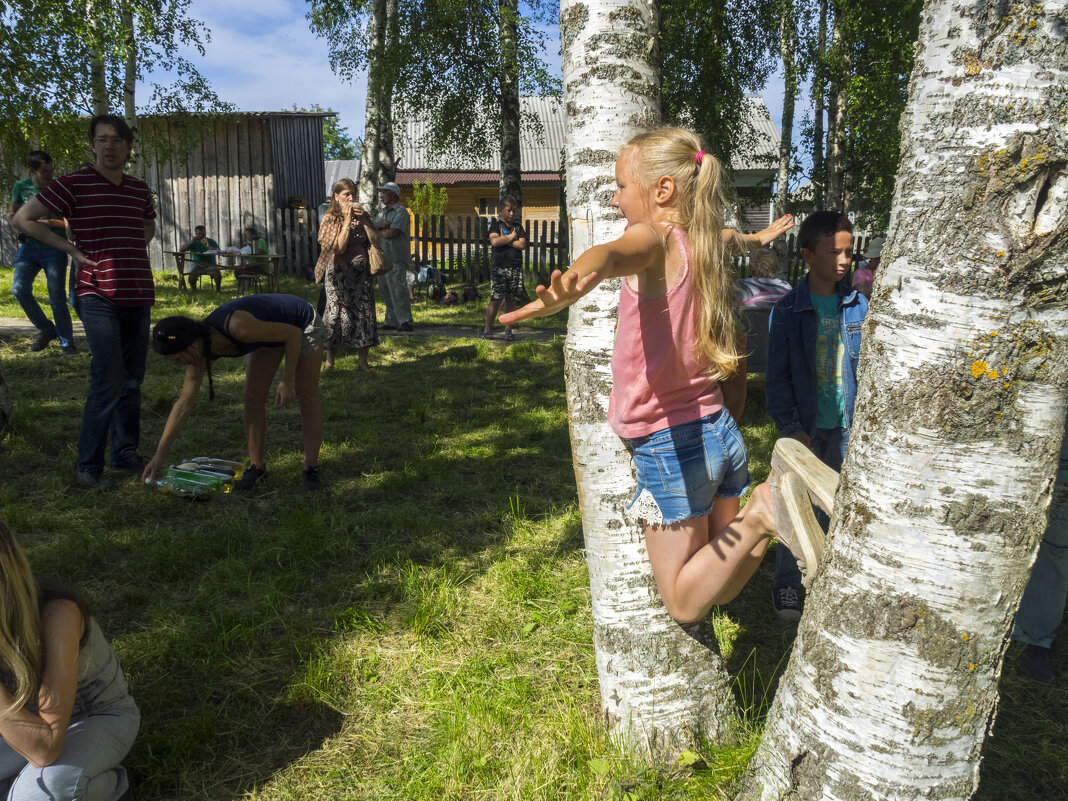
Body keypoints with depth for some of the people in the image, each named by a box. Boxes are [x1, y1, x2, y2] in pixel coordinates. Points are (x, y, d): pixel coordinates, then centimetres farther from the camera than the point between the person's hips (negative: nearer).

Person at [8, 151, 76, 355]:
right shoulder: (21, 187, 3)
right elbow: (12, 212, 18)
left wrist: (52, 223, -20)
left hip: (54, 249, -3)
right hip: (29, 246, 3)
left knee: (57, 297, -5)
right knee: (19, 289, -12)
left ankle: (67, 342, 9)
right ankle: (46, 330, 8)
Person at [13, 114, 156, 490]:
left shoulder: (140, 189, 11)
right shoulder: (75, 184, -5)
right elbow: (23, 217, -3)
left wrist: (134, 250, 14)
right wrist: (72, 249, -6)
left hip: (139, 296, 6)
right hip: (98, 296, -6)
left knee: (132, 381, 11)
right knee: (109, 382, -12)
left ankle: (126, 452, 23)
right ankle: (88, 466, -1)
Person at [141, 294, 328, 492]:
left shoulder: (237, 327, -41)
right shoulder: (200, 348, -18)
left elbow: (293, 333, -28)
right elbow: (184, 404, -11)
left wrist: (287, 381, -24)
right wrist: (159, 456, -10)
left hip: (301, 324, -6)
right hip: (271, 332, 6)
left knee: (306, 396, -8)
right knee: (253, 398, -3)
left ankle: (311, 468, -1)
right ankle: (257, 466, 8)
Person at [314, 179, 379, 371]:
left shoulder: (362, 216, 10)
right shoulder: (331, 218, -2)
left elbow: (375, 241, -1)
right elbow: (339, 248, -15)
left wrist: (363, 220, -9)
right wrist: (347, 220, -15)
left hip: (360, 272, 3)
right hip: (338, 273, -3)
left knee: (364, 314, 1)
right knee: (335, 314, -2)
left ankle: (363, 362, 9)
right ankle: (329, 362, 7)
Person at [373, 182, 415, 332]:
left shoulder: (401, 211, -5)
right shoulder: (382, 212, 21)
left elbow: (393, 232, -16)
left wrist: (377, 232, 1)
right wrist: (381, 225, -14)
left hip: (396, 258, -8)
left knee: (398, 290, -11)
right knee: (386, 291, 9)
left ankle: (405, 321, -9)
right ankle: (391, 321, 14)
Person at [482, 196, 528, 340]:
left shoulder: (518, 226, 14)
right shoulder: (496, 225, 4)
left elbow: (522, 245, 0)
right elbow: (495, 241, -14)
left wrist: (505, 240, -5)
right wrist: (511, 237, -4)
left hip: (515, 267, 3)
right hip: (499, 267, -3)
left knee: (511, 299, 4)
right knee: (496, 299, -8)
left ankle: (508, 330, 10)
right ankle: (487, 329, 3)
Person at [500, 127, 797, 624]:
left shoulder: (656, 238, -14)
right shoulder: (704, 241, 9)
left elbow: (613, 254, -40)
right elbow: (731, 240, 35)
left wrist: (573, 285, -63)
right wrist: (760, 237, 60)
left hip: (669, 442, -7)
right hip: (720, 430, 7)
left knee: (685, 603, 7)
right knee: (716, 589, 20)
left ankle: (761, 513, -15)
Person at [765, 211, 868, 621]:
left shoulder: (857, 305, 1)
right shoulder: (788, 310, -6)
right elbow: (777, 377, -4)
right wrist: (791, 427, -10)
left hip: (845, 426, 3)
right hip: (805, 428, -2)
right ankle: (786, 583, 19)